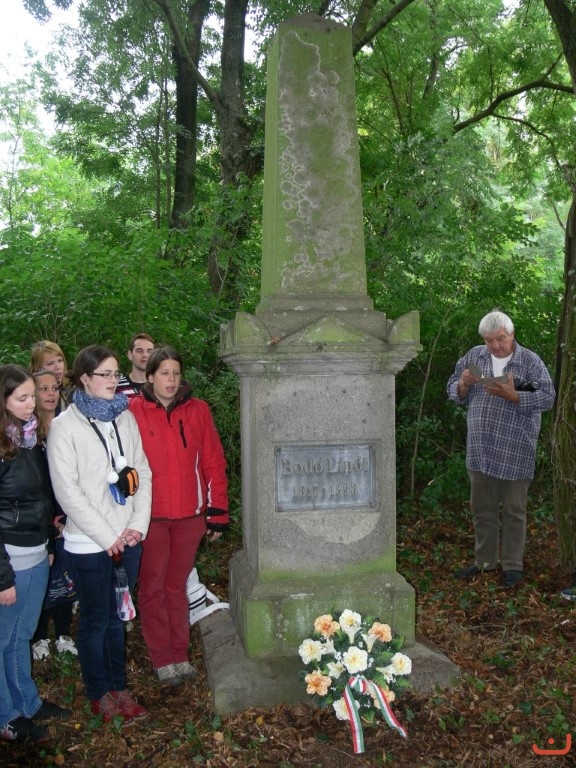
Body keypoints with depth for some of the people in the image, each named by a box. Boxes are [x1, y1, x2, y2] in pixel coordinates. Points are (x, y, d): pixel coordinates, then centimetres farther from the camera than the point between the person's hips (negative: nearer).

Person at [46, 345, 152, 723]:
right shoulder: (66, 425, -9)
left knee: (118, 616, 16)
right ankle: (100, 693, 28)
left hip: (129, 538, 4)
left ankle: (119, 686, 32)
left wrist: (138, 525, -4)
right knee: (96, 619, 10)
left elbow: (143, 473, 7)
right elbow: (67, 491, -13)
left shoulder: (126, 417, 5)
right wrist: (107, 536, -13)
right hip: (89, 544, -4)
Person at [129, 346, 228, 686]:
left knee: (178, 585, 14)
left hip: (190, 514, 2)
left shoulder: (197, 410, 2)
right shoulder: (133, 412, -7)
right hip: (150, 515, -2)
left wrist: (218, 512, 2)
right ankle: (162, 659, 22)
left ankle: (180, 654, 27)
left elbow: (214, 463, 3)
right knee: (153, 588, 7)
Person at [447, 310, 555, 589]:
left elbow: (547, 398, -11)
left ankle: (513, 565, 21)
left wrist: (513, 396, -23)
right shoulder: (474, 356, 7)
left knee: (513, 511, 7)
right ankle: (484, 561, 30)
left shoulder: (530, 361, -5)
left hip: (515, 451, -4)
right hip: (481, 449, 4)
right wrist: (464, 385, -11)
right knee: (482, 509, 14)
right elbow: (454, 392, 12)